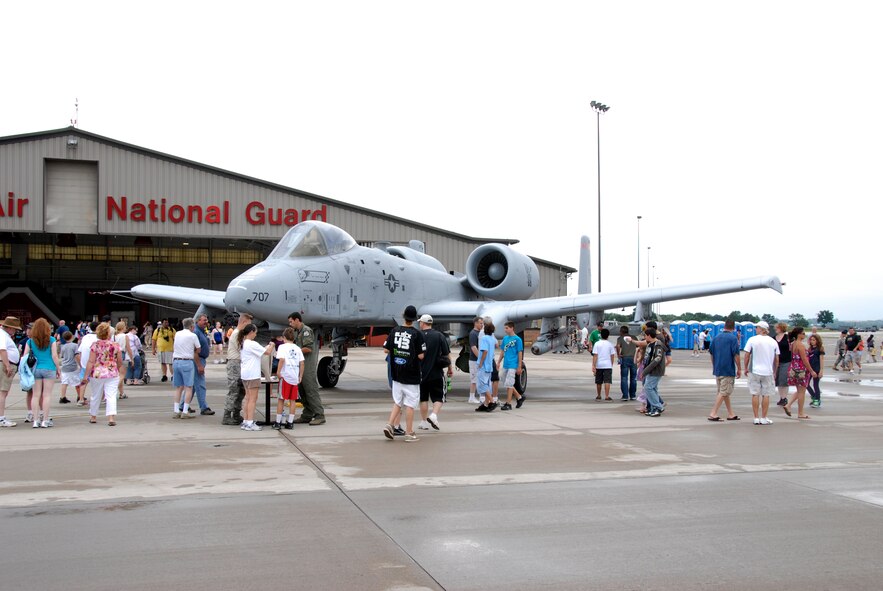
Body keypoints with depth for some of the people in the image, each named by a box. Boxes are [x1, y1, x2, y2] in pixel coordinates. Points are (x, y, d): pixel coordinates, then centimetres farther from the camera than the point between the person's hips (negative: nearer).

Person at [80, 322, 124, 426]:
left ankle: (93, 416, 31)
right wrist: (121, 374, 19)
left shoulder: (95, 344, -6)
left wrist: (86, 375, -5)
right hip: (112, 374, 0)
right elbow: (120, 362, 3)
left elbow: (91, 362, -9)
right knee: (111, 397, -1)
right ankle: (111, 417, -14)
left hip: (97, 374, 0)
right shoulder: (115, 345, -2)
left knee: (95, 396, 16)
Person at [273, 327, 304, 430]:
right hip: (295, 377, 4)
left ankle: (278, 422, 6)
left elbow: (282, 359, -16)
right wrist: (300, 376, 12)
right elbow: (302, 363, 7)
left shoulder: (282, 346, -2)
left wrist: (278, 372, -12)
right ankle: (290, 422, 9)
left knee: (281, 399, 4)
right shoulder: (298, 348, 10)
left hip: (285, 376, -3)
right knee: (292, 400, 8)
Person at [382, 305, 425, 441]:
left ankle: (389, 425, 3)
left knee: (397, 402, 16)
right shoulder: (417, 334, -11)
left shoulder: (394, 331, 1)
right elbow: (421, 355, -14)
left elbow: (386, 350, 4)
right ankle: (409, 433, 7)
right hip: (411, 374, -4)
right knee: (410, 403, 3)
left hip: (396, 374, 4)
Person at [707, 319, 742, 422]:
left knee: (724, 392, 15)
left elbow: (711, 353, 13)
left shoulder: (716, 338, 8)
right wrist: (739, 369, -5)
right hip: (728, 370, -7)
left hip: (717, 369, 7)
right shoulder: (733, 338, -11)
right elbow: (736, 355, -14)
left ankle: (731, 414, 22)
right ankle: (713, 414, -9)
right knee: (723, 393, -4)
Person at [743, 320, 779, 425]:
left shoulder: (752, 340, -5)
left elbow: (747, 356, -4)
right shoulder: (773, 342, 2)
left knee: (755, 394, 5)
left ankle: (756, 418, 6)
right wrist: (775, 372, 17)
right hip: (768, 372, 1)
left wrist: (746, 368, 10)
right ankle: (764, 418, 8)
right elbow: (777, 359, 6)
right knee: (766, 395, 6)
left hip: (754, 371, -1)